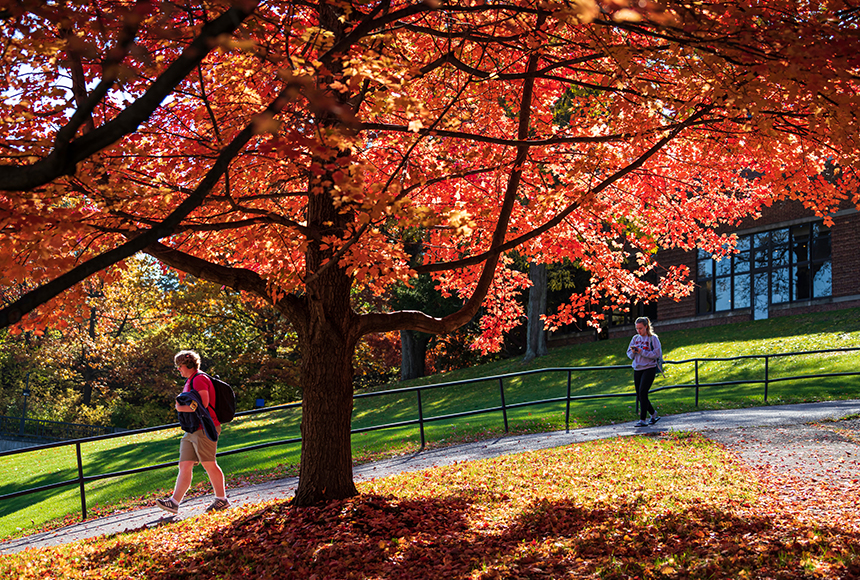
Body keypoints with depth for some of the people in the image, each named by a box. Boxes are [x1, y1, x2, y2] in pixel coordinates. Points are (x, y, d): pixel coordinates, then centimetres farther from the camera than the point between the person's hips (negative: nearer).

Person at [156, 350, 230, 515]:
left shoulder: (199, 379, -10)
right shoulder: (190, 381, 22)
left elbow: (203, 403, -21)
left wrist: (181, 408, -12)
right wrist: (181, 406, 11)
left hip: (204, 429, -10)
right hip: (192, 431, 10)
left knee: (209, 464, -6)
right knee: (184, 466, 3)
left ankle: (222, 500, 2)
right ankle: (174, 502, -1)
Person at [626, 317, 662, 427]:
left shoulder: (653, 338, -6)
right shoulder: (635, 338, 10)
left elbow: (657, 354, -13)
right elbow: (629, 354, 12)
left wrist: (642, 352, -18)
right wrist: (633, 351, -11)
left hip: (649, 368, -6)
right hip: (637, 369, 6)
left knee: (642, 392, -15)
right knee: (639, 395, 8)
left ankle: (642, 420, -13)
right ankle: (653, 414, 27)